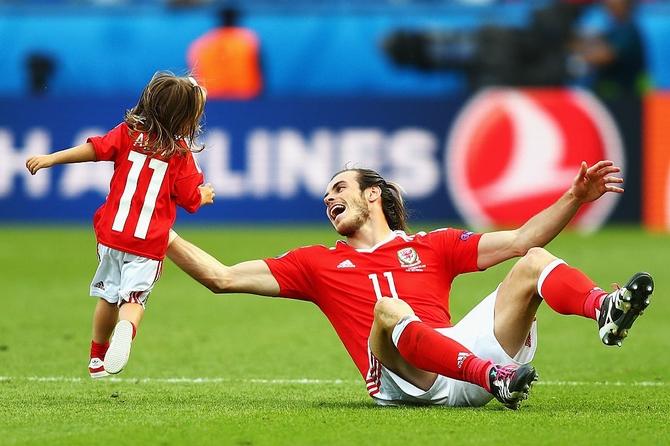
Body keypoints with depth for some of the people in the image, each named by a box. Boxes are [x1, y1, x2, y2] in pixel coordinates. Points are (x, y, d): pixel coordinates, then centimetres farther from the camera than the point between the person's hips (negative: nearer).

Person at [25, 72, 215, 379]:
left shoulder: (128, 133, 5)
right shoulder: (181, 152, 1)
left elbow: (95, 149, -7)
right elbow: (191, 200, 3)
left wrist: (50, 159, -8)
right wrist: (205, 195, 26)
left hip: (113, 232, 3)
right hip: (149, 241, -3)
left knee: (109, 296, 19)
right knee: (134, 297, -6)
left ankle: (97, 359, 29)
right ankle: (126, 328, -41)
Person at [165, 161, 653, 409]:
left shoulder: (432, 246, 29)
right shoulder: (317, 264, 29)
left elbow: (520, 241, 24)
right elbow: (223, 277, 25)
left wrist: (575, 198, 13)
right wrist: (165, 237, 19)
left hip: (465, 350, 2)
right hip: (400, 377, -2)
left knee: (534, 263, -9)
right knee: (388, 308, -35)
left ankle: (606, 311, -42)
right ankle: (495, 377, -55)